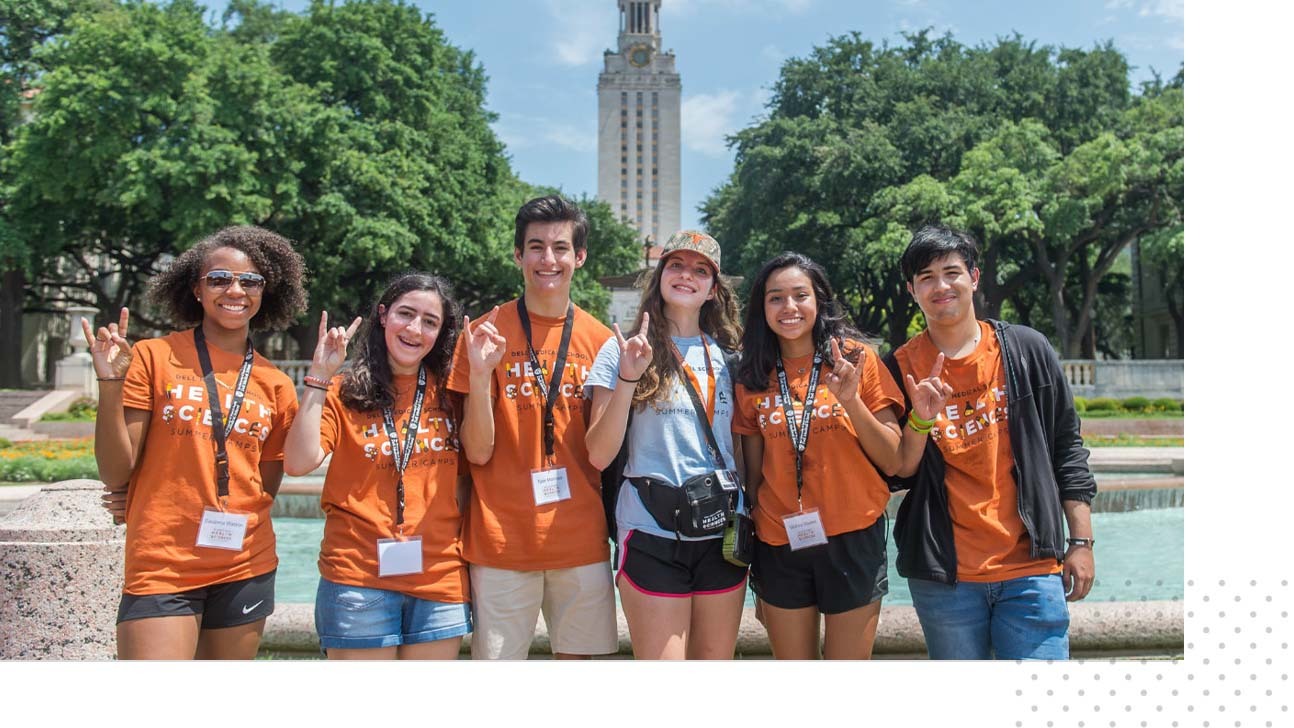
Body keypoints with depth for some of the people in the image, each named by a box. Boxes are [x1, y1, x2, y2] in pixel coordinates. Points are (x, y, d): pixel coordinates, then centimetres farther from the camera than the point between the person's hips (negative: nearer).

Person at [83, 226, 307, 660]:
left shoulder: (276, 385, 6)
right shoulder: (154, 358, -3)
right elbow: (115, 474, -5)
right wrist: (111, 383, -16)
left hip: (246, 570, 4)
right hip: (161, 570, -3)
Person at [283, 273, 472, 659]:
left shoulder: (449, 392, 8)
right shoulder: (345, 392, 0)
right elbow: (299, 462, -14)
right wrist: (319, 377, -13)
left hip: (440, 581, 3)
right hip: (359, 580, -3)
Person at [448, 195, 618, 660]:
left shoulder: (600, 339, 3)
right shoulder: (485, 333, -3)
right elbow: (478, 452, -6)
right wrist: (480, 374, -20)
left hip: (581, 540, 2)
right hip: (501, 542, -2)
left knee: (576, 656, 10)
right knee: (497, 658, 4)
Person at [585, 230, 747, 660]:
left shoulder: (726, 355, 10)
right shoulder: (624, 350, -1)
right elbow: (598, 456, -10)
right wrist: (627, 379, -18)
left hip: (723, 531, 4)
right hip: (652, 531, -4)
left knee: (716, 661, 11)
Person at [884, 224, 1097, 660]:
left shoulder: (1026, 350, 4)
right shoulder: (900, 369, 2)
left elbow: (1066, 448, 8)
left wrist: (1081, 542, 4)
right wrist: (919, 422, -15)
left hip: (1031, 567, 0)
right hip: (942, 576, 0)